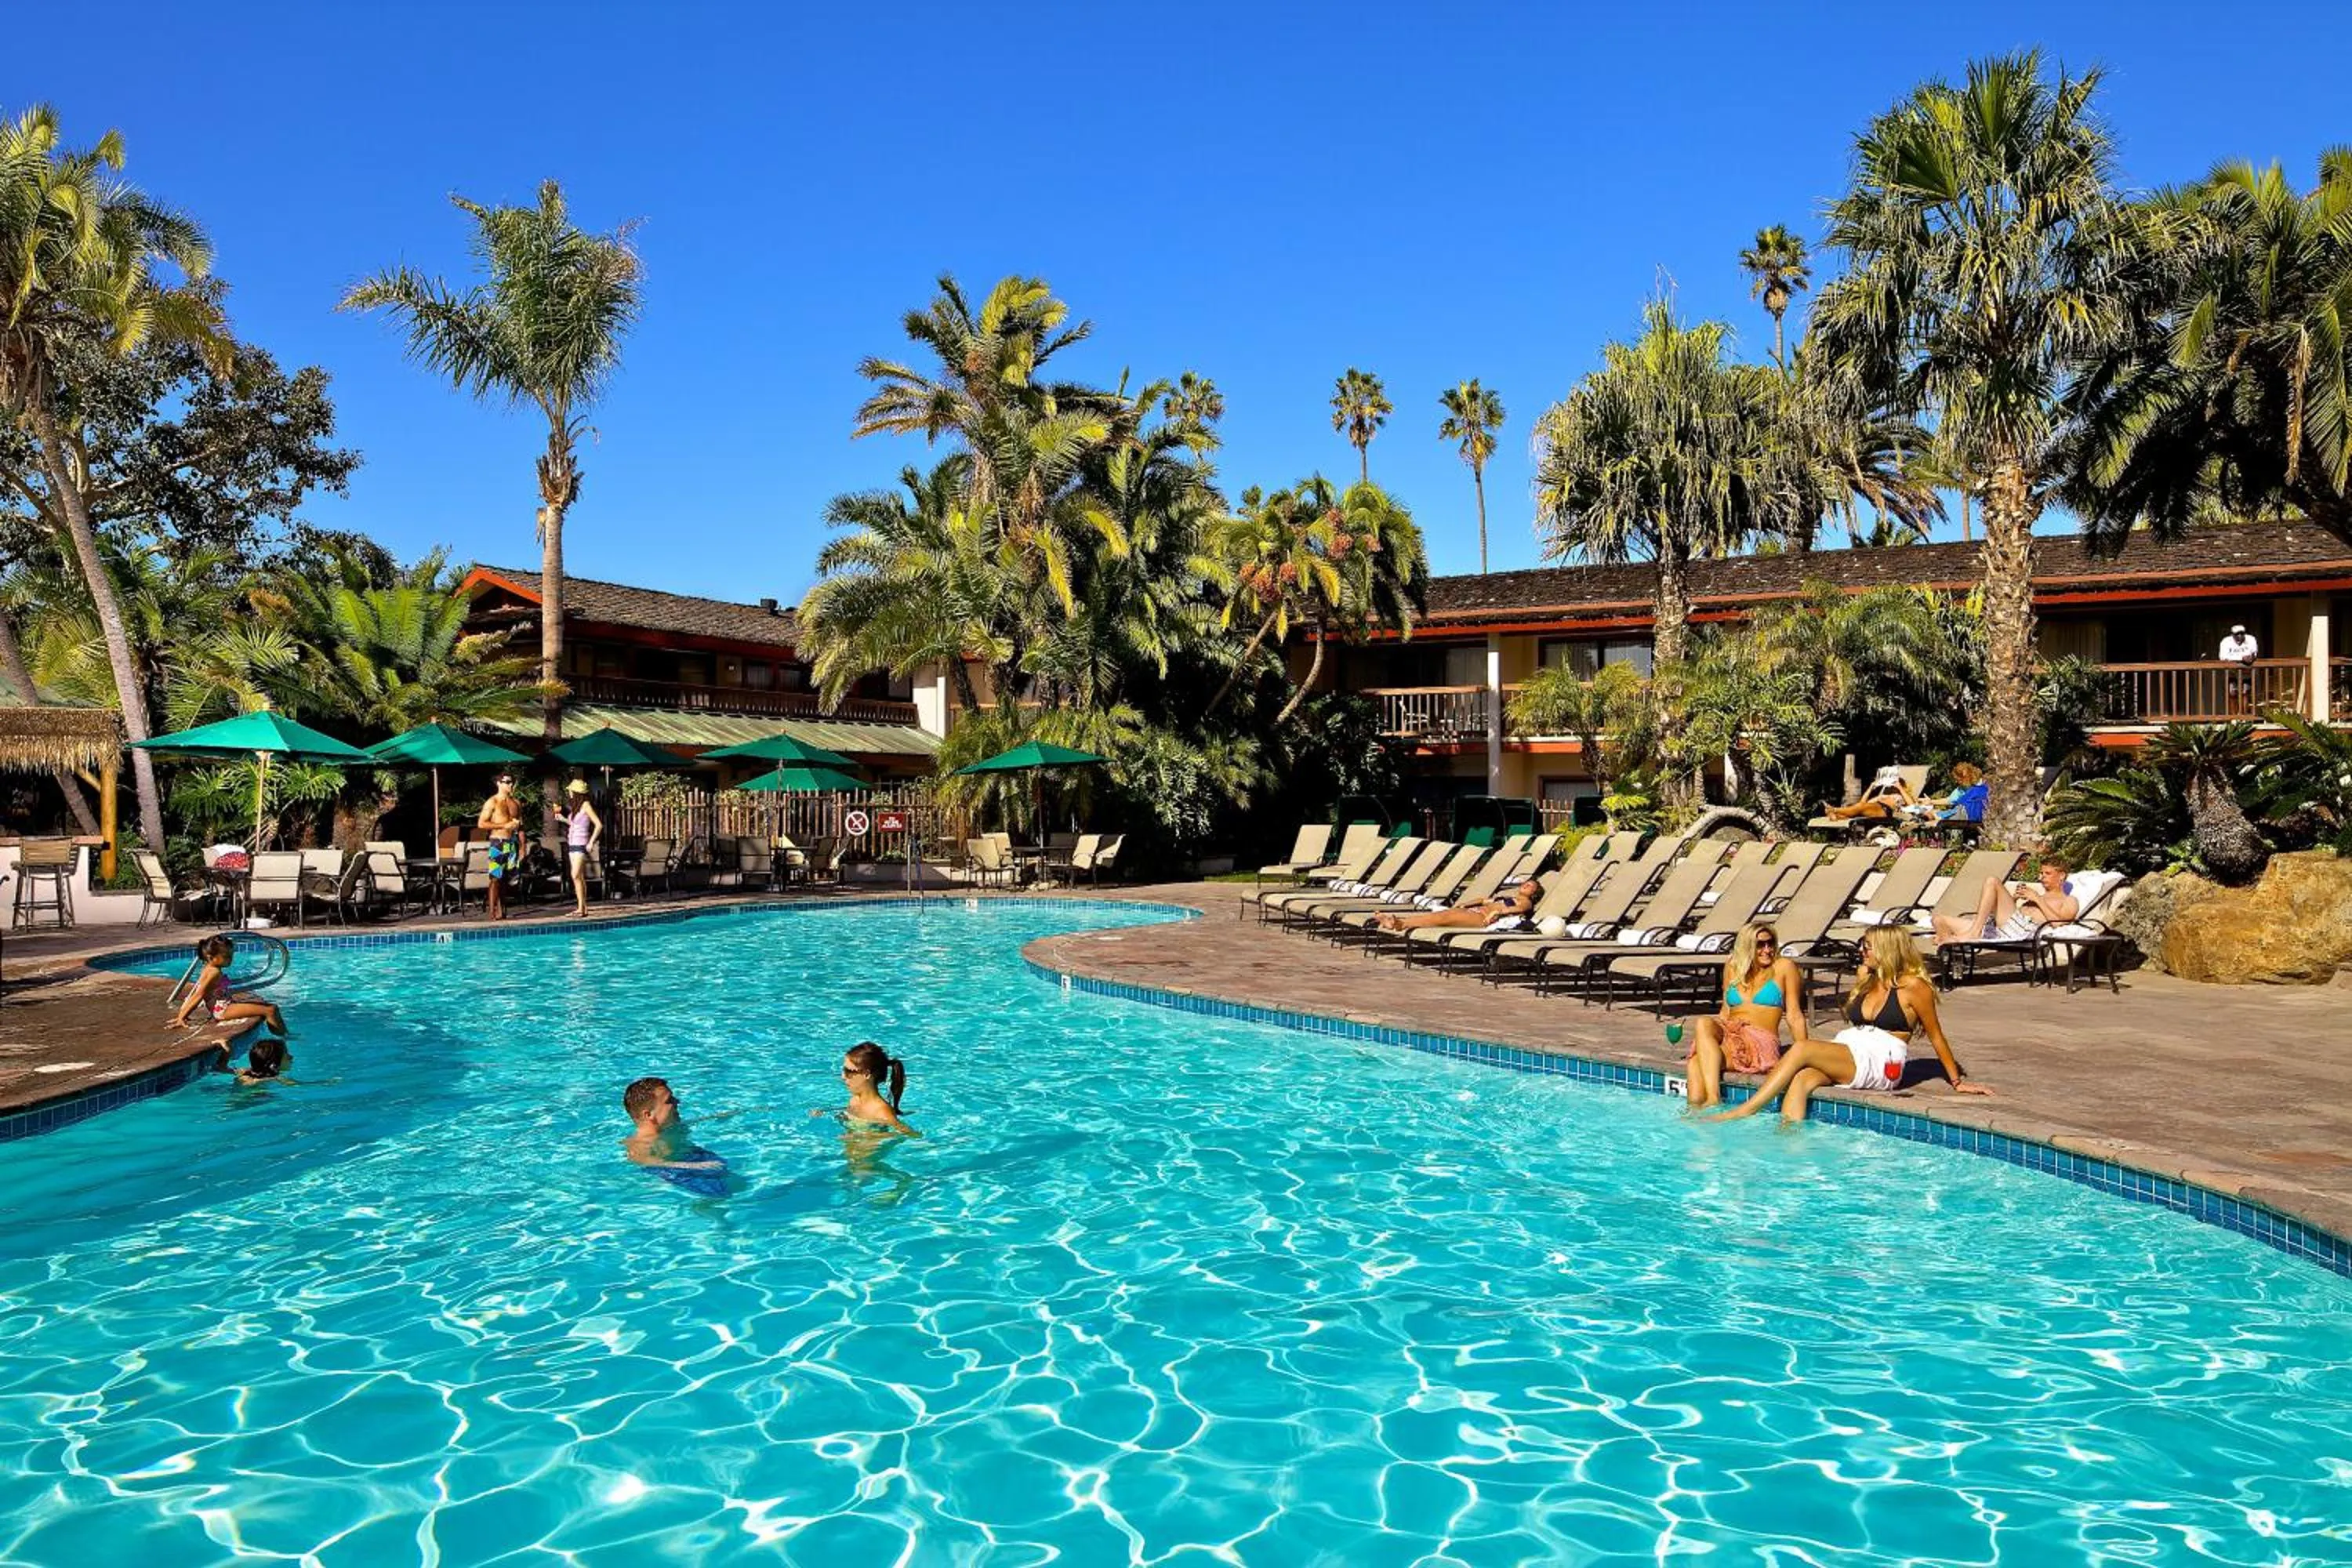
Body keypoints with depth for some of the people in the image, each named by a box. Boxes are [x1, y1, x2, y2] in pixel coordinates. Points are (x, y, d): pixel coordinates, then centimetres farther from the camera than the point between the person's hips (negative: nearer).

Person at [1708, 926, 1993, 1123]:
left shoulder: (1913, 987, 1)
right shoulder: (1865, 981, 23)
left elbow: (1936, 1037, 5)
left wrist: (1957, 1081, 7)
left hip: (1881, 1066, -7)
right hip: (1847, 1054, 7)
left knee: (1801, 1049, -28)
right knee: (1800, 1080, -28)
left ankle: (1743, 1111, -31)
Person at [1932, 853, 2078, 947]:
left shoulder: (2070, 901, 20)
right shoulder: (2039, 895, 41)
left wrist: (2038, 899, 0)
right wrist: (2014, 899, 14)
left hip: (2024, 928, -7)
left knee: (1992, 882, -23)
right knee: (1940, 920, -5)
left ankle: (1972, 934, -31)